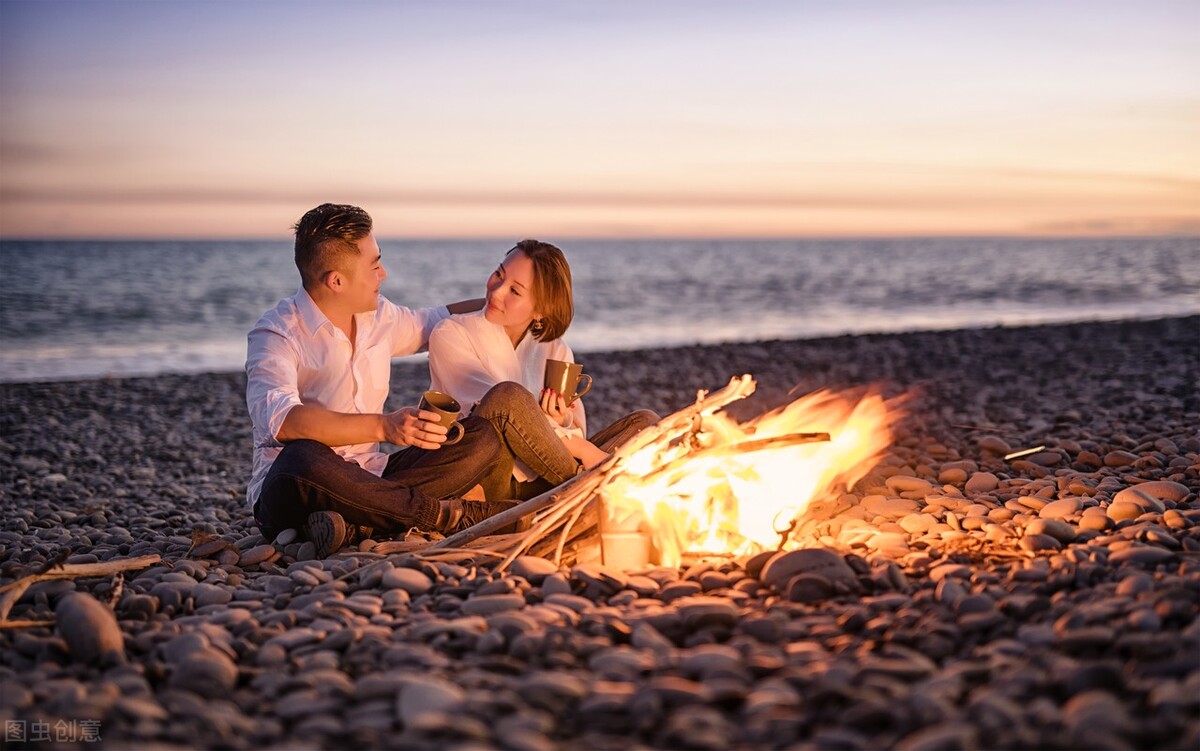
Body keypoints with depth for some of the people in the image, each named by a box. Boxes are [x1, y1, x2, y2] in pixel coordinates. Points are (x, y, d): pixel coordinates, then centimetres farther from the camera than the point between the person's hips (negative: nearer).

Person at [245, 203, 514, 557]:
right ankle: (449, 515, -25)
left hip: (367, 480, 7)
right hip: (287, 489, -6)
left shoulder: (379, 315, 9)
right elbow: (281, 421, -32)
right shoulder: (275, 334, -13)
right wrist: (384, 426, -41)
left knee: (482, 438, -11)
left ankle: (354, 525, -28)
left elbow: (433, 321, 32)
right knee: (304, 458, -41)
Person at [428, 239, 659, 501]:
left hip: (533, 487, 5)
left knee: (645, 422, -6)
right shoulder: (450, 334, -2)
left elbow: (577, 433, 11)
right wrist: (583, 450, -19)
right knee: (508, 395, -33)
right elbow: (502, 405, -15)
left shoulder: (554, 351, 11)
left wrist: (563, 423, -14)